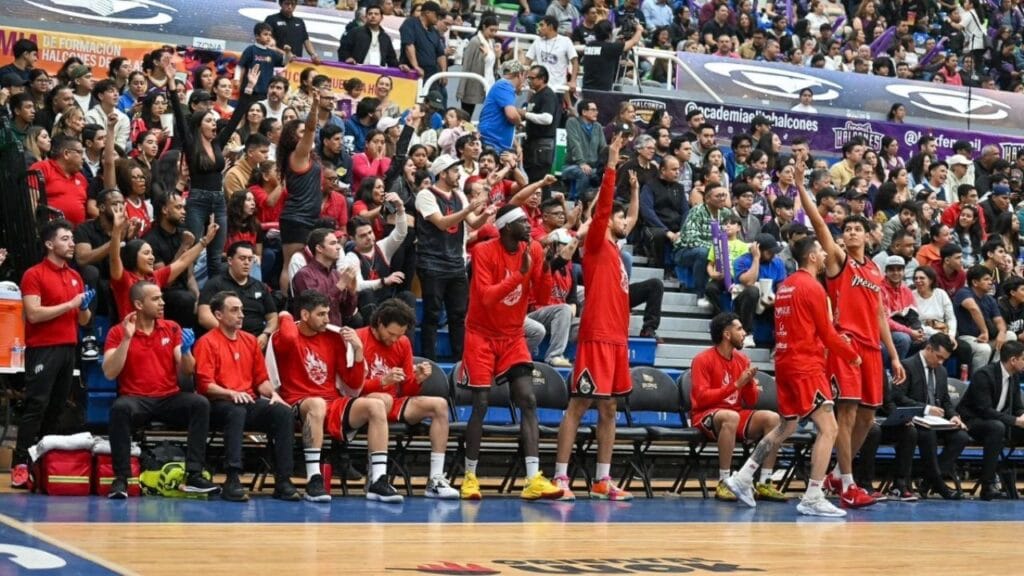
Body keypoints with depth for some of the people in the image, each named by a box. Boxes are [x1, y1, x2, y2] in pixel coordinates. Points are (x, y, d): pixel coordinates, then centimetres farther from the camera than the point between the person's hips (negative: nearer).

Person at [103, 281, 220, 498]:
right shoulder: (118, 332, -1)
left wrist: (185, 350, -15)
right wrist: (126, 339, -18)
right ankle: (121, 478, -27)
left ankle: (193, 475, -25)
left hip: (169, 399, 3)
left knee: (200, 403, -26)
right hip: (136, 400, -3)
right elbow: (109, 373, -13)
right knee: (120, 408, -37)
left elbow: (186, 372, 6)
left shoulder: (172, 328, 9)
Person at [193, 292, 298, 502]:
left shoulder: (250, 340, 18)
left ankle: (283, 481, -25)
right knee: (237, 412, -40)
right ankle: (232, 481, -41)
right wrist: (231, 393, -25)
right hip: (219, 405, -5)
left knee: (284, 412, -22)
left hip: (250, 402, 6)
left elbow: (261, 378, 20)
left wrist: (273, 393, -1)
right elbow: (205, 384, -10)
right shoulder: (207, 343, -1)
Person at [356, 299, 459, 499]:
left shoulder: (403, 343, 9)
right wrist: (383, 381, -26)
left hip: (393, 403, 6)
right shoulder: (358, 339, -9)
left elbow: (406, 390, 12)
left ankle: (435, 479, -16)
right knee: (384, 399, -39)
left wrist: (417, 379, -10)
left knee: (440, 405, -11)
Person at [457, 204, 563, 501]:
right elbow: (486, 296, -23)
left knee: (528, 401, -10)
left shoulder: (534, 250, -1)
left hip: (513, 337, 4)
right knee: (480, 405, -5)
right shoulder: (484, 251, -14)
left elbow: (541, 297, 0)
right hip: (482, 335, -4)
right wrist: (520, 274, -30)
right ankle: (470, 476, 10)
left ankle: (533, 480, -15)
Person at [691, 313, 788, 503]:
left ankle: (765, 483, -16)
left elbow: (751, 402, 12)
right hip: (706, 416, -6)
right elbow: (701, 398, -17)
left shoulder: (742, 359, 9)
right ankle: (724, 483, -34)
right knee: (731, 417, -38)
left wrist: (750, 383, -10)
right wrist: (736, 384, -19)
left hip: (737, 414, 6)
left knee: (772, 418, -17)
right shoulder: (703, 360, -8)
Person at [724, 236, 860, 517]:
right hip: (806, 365, -9)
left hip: (786, 362, 9)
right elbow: (827, 333, -8)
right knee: (828, 428, -8)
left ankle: (743, 478, 20)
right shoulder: (812, 287, -11)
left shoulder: (786, 285, 13)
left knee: (786, 427, 20)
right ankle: (812, 498, -13)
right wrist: (852, 355, 6)